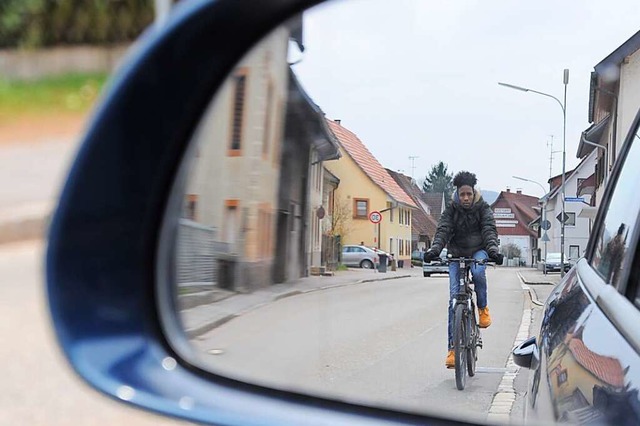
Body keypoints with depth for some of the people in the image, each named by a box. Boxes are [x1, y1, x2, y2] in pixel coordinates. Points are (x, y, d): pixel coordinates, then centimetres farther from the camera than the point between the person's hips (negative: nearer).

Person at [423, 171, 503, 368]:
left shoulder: (483, 207, -7)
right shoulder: (451, 208, -5)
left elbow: (489, 229, -19)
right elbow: (442, 230, -17)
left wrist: (492, 249, -39)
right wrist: (435, 249, -36)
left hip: (478, 251, -1)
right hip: (456, 254, 1)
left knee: (478, 271, -37)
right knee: (454, 298, -10)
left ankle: (483, 308, -9)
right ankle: (453, 346, -7)